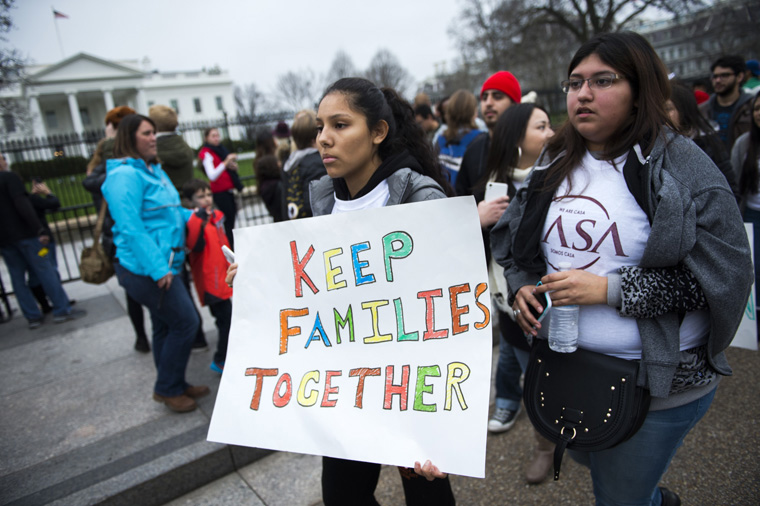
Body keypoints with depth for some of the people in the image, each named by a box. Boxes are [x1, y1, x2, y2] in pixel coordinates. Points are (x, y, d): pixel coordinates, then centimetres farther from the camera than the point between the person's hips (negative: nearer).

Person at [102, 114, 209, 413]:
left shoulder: (153, 171, 13)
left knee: (166, 326, 17)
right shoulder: (125, 175, -16)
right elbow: (131, 229, -23)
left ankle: (173, 385, 32)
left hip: (161, 266, 10)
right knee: (185, 322, -5)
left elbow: (169, 212, 24)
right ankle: (167, 389, 13)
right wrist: (157, 269, -25)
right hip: (144, 270, -10)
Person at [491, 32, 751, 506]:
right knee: (586, 459, 28)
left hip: (659, 380, -5)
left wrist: (610, 289, -23)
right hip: (563, 363, 6)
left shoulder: (685, 168, -13)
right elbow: (513, 239, 12)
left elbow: (725, 277, -16)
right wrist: (521, 286, -7)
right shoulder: (555, 164, 3)